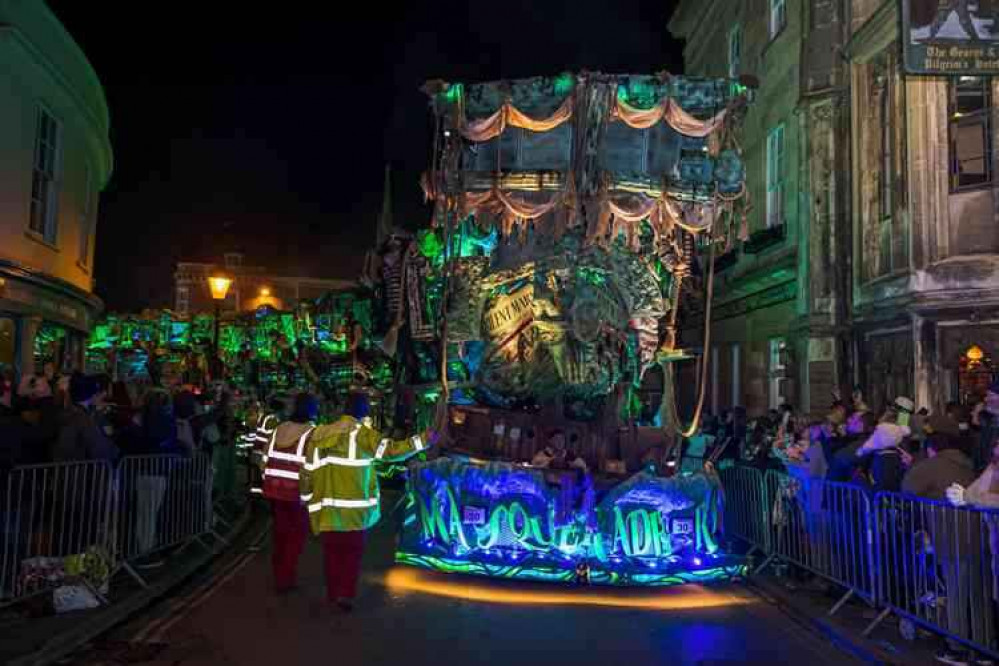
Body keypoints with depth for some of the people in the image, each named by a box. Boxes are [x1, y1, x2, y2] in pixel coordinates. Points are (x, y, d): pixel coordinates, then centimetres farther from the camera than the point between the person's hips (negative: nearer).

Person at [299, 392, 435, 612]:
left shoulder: (320, 434, 10)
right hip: (353, 506, -4)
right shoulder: (362, 433, -7)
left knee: (332, 550, 15)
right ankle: (346, 594, 1)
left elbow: (307, 471, 12)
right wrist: (423, 441, -8)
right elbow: (391, 451, -12)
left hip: (326, 505, 4)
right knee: (353, 550, 7)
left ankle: (333, 593, 22)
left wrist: (306, 498, 22)